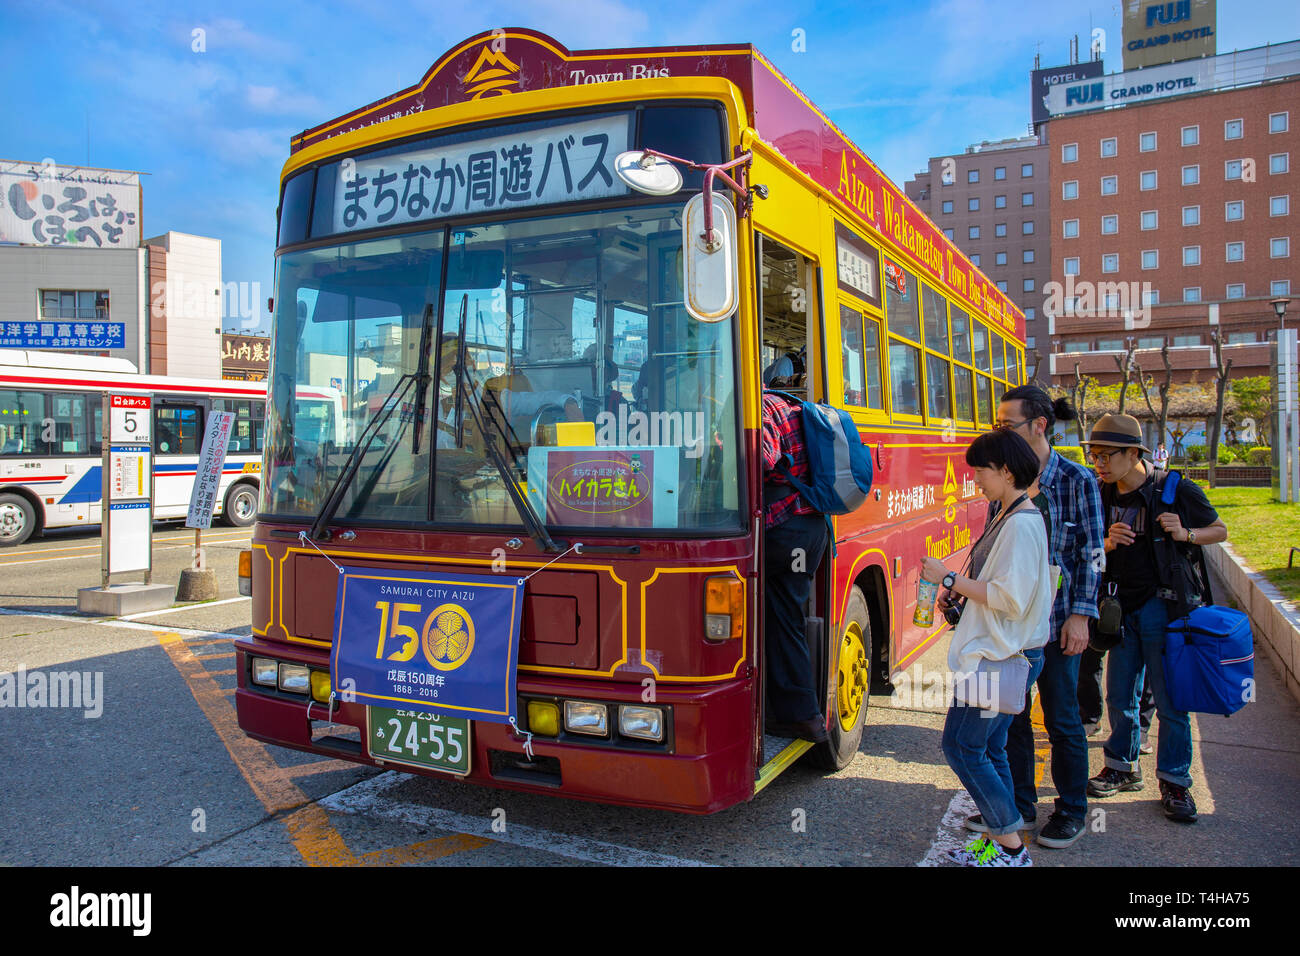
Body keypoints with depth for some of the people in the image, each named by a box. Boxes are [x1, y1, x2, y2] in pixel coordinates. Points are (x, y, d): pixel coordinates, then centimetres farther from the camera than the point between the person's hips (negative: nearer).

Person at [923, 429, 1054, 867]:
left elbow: (1010, 599, -24)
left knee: (961, 745, -4)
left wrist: (949, 577, -18)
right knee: (988, 749, 15)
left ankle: (1011, 847, 6)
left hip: (999, 657, -10)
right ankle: (1001, 841, 24)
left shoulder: (1022, 523, -19)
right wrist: (958, 592, 9)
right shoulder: (1008, 516, 12)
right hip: (997, 652, 10)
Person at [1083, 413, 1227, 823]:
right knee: (1119, 695, 12)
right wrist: (1108, 542, -12)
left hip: (1164, 603, -5)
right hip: (1122, 605, 5)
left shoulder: (1176, 490, -9)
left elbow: (1220, 531, 2)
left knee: (1169, 699, 0)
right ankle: (1122, 766, 30)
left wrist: (1185, 534, -17)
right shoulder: (1103, 495, 4)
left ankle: (1174, 781, 16)